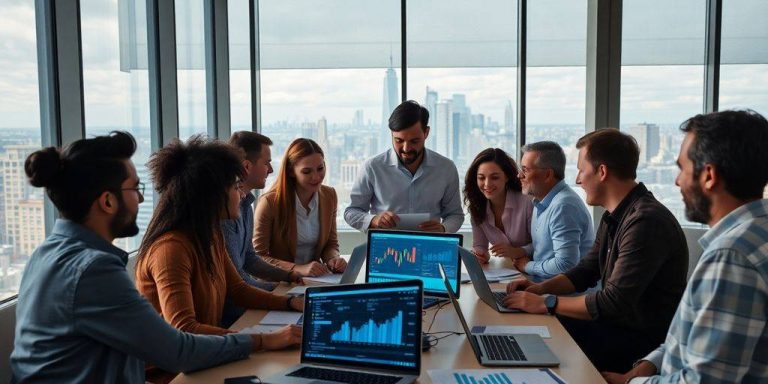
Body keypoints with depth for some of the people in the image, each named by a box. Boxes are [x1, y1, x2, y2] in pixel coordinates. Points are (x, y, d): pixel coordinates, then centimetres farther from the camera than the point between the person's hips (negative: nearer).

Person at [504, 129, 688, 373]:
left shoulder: (645, 221, -25)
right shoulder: (614, 216, 8)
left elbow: (614, 302, -27)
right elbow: (586, 271, 15)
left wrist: (546, 303, -19)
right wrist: (541, 288, -1)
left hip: (642, 339, -8)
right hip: (616, 321, 9)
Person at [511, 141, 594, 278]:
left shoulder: (563, 206, -22)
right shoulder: (541, 200, 8)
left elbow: (565, 264, -26)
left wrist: (528, 266, -11)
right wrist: (521, 251, 2)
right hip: (544, 282, 8)